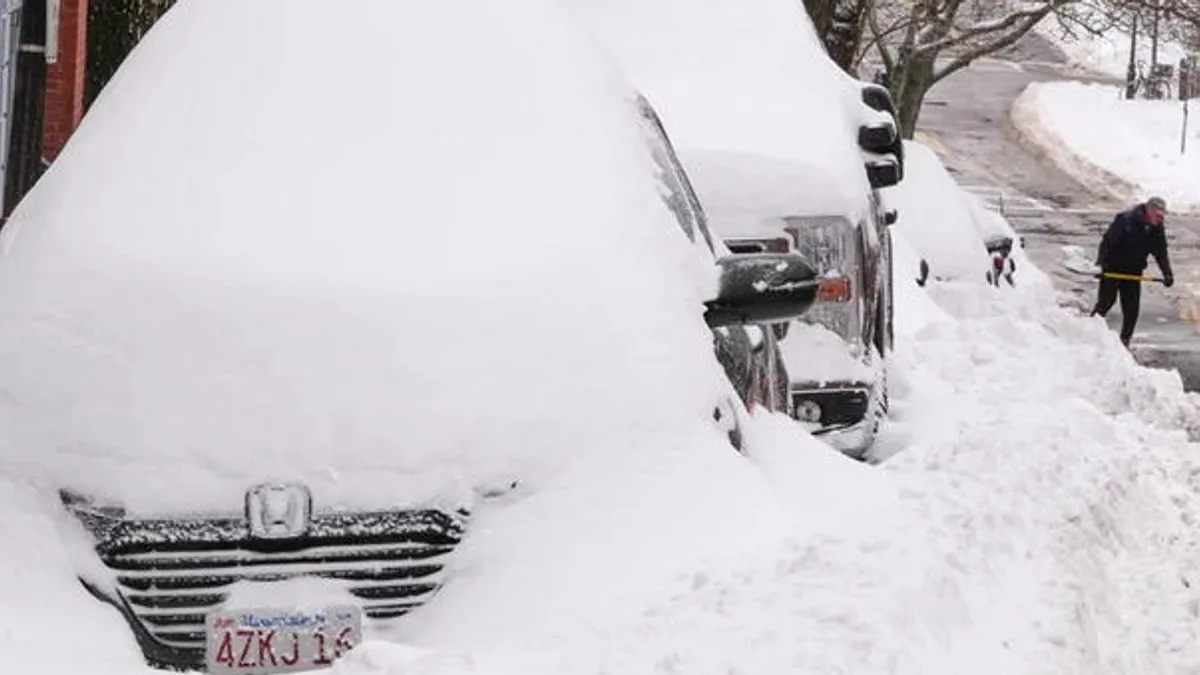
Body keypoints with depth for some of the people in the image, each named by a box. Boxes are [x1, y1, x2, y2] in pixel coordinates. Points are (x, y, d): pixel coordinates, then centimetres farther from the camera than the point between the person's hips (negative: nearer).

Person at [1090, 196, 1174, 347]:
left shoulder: (1157, 230, -3)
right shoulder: (1125, 220, -20)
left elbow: (1161, 254, 4)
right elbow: (1107, 242, -19)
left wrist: (1167, 274, -7)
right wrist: (1099, 265, -24)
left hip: (1134, 271, 5)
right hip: (1112, 269, -5)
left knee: (1132, 308, 2)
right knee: (1105, 302, -1)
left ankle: (1125, 342, 11)